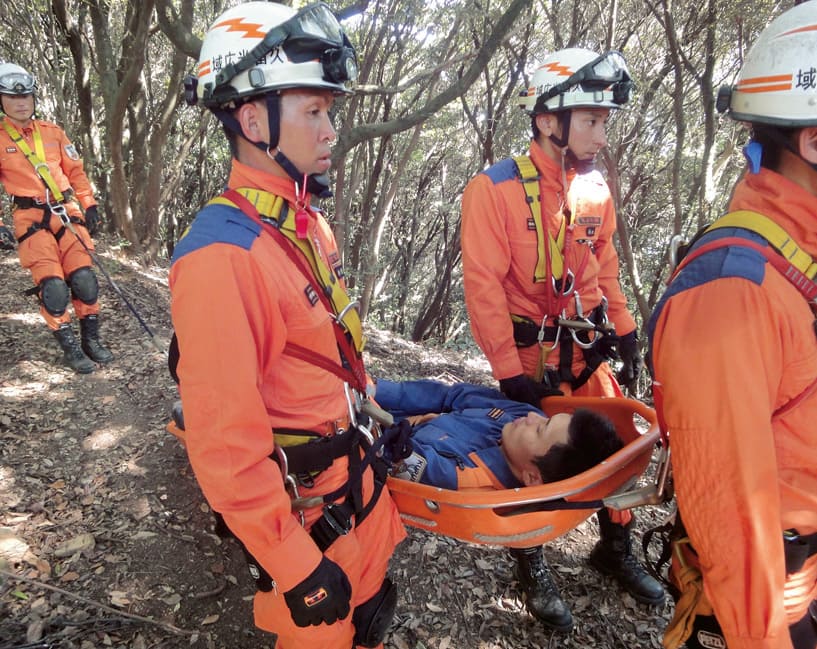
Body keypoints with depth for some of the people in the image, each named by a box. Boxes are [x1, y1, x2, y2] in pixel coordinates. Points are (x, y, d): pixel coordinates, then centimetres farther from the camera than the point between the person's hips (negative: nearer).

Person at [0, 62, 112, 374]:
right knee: (52, 287, -11)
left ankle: (91, 340, 12)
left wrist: (90, 205, 9)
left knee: (84, 279, -5)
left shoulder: (53, 132, 11)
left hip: (68, 213, 3)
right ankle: (70, 348, 4)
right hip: (32, 219, -3)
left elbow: (75, 171, 16)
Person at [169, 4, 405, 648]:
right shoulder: (222, 255, -27)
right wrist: (298, 568, -19)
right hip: (304, 506, -7)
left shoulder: (308, 222, 2)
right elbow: (226, 445, -26)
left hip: (355, 471, 8)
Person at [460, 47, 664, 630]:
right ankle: (532, 565, 29)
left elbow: (605, 264, 14)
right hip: (529, 348, -5)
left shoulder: (595, 187, 2)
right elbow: (484, 286, -17)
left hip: (587, 343, 6)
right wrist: (509, 372, -17)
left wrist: (624, 331, 12)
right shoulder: (495, 188, -16)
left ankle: (616, 548, 35)